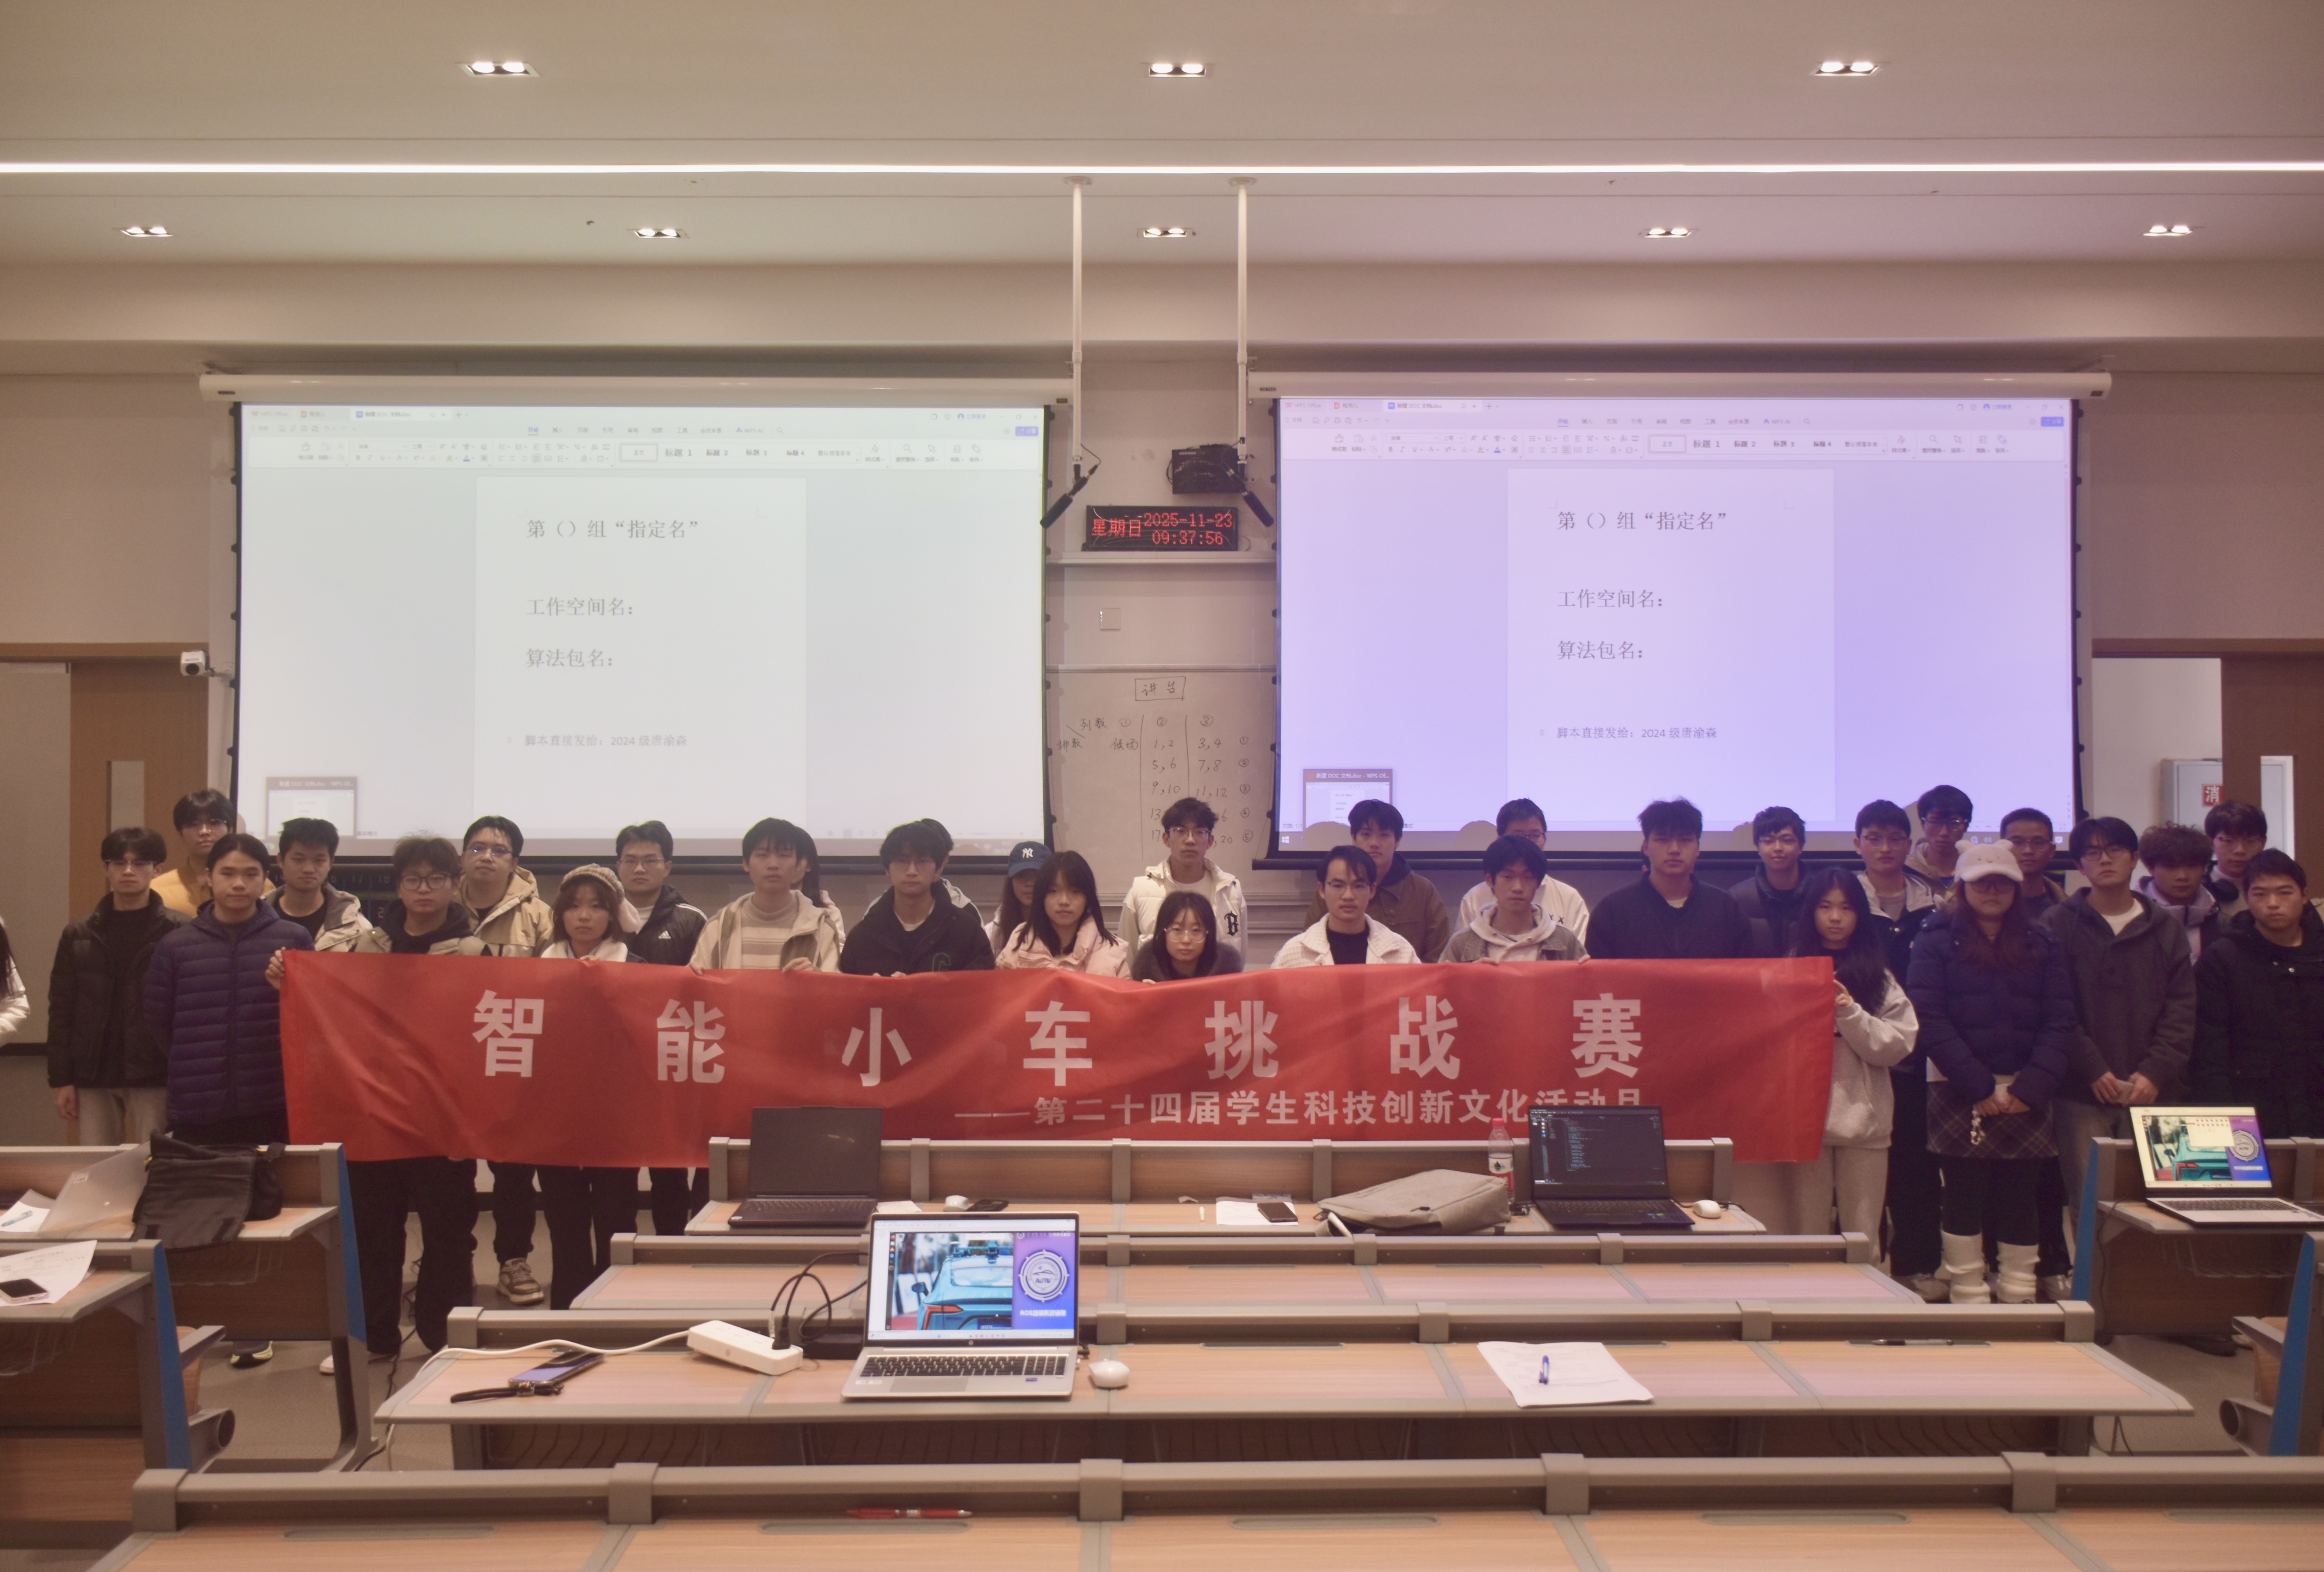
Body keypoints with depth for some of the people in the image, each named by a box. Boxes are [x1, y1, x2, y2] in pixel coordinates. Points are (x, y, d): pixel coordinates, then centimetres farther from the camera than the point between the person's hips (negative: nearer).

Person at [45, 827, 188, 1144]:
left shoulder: (181, 933, -4)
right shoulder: (79, 935, 8)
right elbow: (62, 1011, 9)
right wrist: (62, 1080, 3)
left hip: (154, 1078, -3)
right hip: (93, 1076, 4)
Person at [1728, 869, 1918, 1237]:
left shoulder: (1878, 977, 10)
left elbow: (1898, 1046, 0)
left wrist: (1850, 1013, -10)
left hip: (1863, 1120, 0)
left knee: (1862, 1236, 3)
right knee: (1808, 1233, 3)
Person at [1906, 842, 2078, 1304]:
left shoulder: (2043, 946, 12)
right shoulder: (1936, 941, 2)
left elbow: (2059, 1023, 3)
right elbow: (1930, 1019, -8)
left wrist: (2031, 1088, -10)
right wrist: (1981, 1088, -14)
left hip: (2025, 1095, 3)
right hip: (1958, 1093, -3)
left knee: (2021, 1201, 5)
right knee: (1965, 1201, 0)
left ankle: (2020, 1303, 12)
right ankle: (1968, 1302, 6)